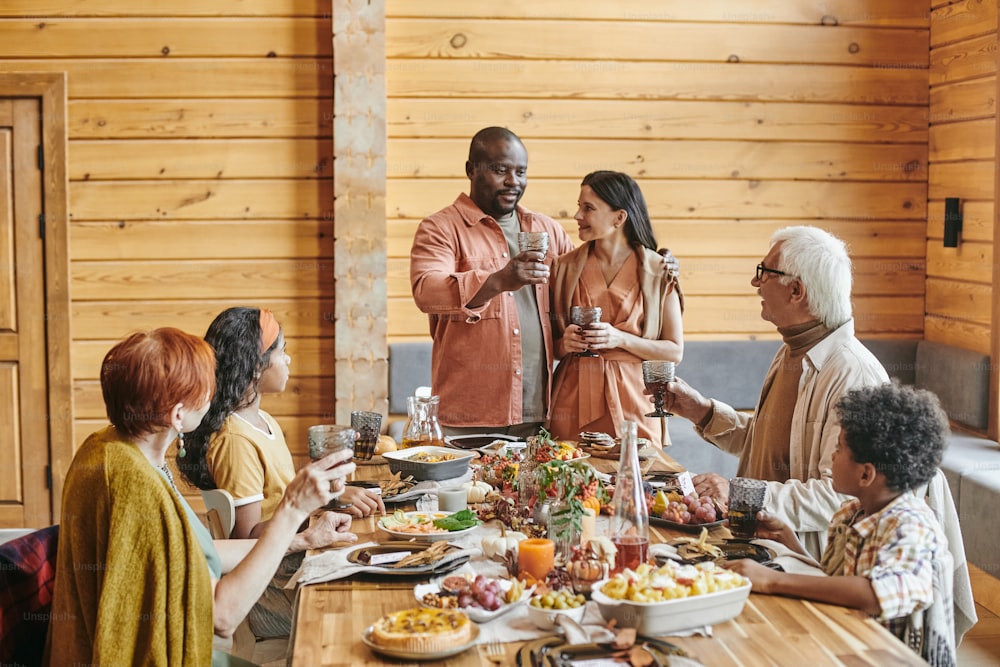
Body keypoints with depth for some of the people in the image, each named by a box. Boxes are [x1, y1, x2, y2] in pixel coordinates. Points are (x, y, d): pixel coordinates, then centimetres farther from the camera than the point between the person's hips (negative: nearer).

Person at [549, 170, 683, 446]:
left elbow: (674, 351, -1)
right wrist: (563, 344, -11)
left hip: (632, 400, -1)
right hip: (574, 400, 1)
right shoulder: (564, 268, 6)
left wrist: (620, 339, -13)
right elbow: (545, 344, 11)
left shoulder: (659, 273, -1)